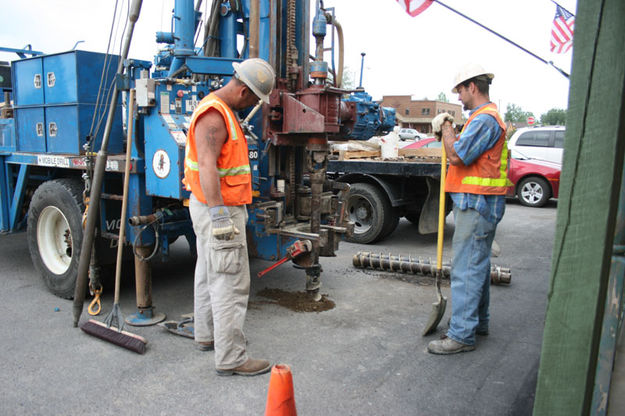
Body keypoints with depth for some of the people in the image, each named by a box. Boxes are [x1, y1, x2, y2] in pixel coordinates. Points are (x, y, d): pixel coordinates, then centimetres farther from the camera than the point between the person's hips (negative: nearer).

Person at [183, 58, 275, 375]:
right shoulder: (213, 115, -18)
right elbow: (207, 167, -29)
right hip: (219, 210, -11)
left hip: (215, 207, 11)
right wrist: (220, 215, -33)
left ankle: (207, 335, 36)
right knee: (230, 285, -6)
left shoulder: (221, 110, 16)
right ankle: (231, 359, 2)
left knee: (209, 275, 20)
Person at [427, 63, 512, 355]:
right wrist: (446, 131, 9)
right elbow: (467, 153, 20)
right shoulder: (485, 117, 19)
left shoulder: (484, 119, -16)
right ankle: (478, 322, 31)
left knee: (466, 269, -7)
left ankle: (462, 335, 0)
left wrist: (447, 128, -8)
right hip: (478, 203, 11)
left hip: (477, 204, -11)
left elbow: (456, 156, -23)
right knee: (478, 264, 18)